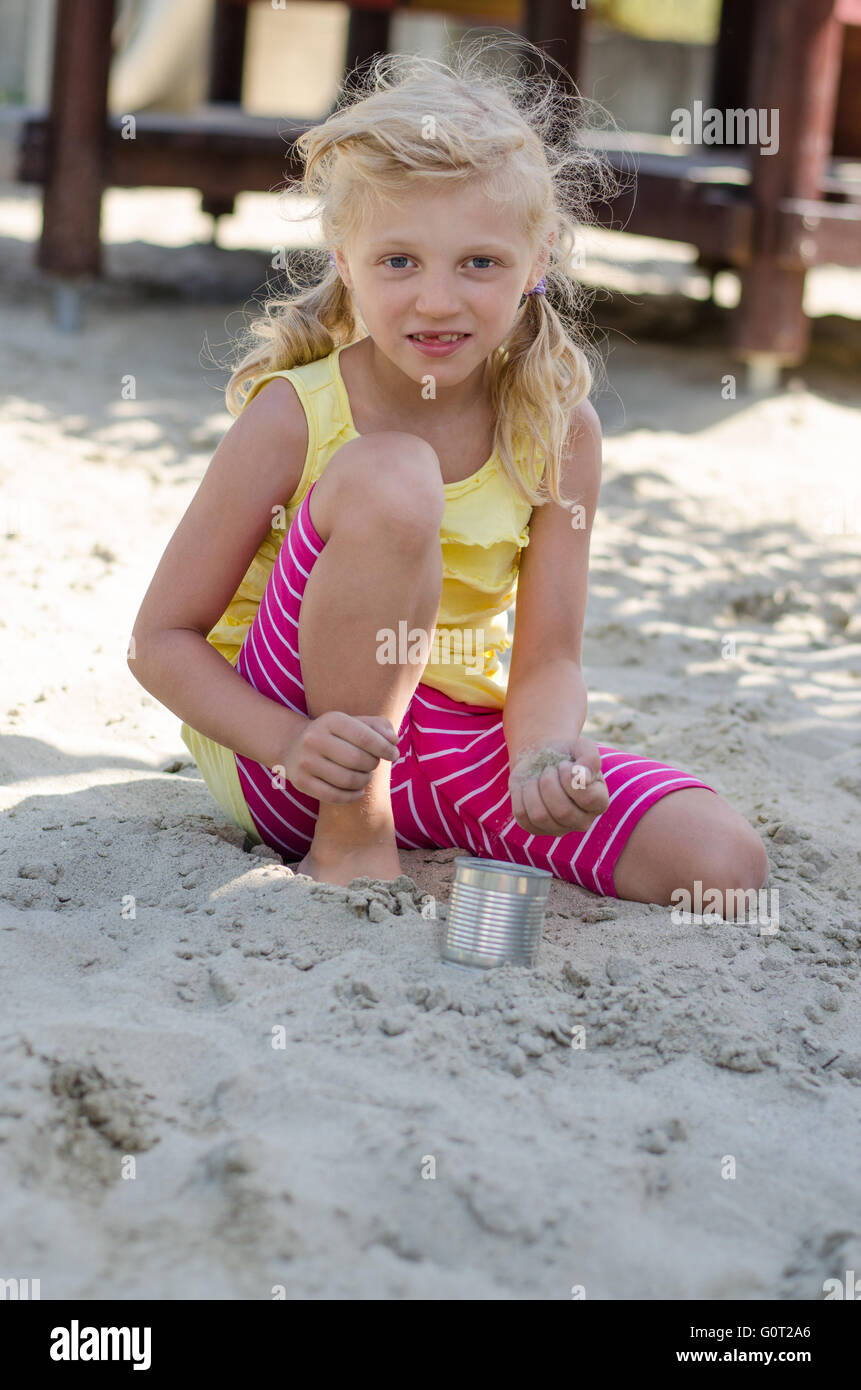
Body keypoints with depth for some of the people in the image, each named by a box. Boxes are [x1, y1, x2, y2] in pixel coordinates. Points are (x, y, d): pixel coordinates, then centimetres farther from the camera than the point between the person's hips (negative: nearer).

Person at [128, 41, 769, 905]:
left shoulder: (561, 430, -6)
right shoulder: (294, 418, -16)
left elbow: (547, 661, -6)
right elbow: (162, 638, -12)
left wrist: (544, 754, -30)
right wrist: (294, 744, -29)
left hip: (455, 736, 4)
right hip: (276, 745, -4)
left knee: (723, 863, -16)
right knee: (390, 475, -30)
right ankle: (351, 837, -15)